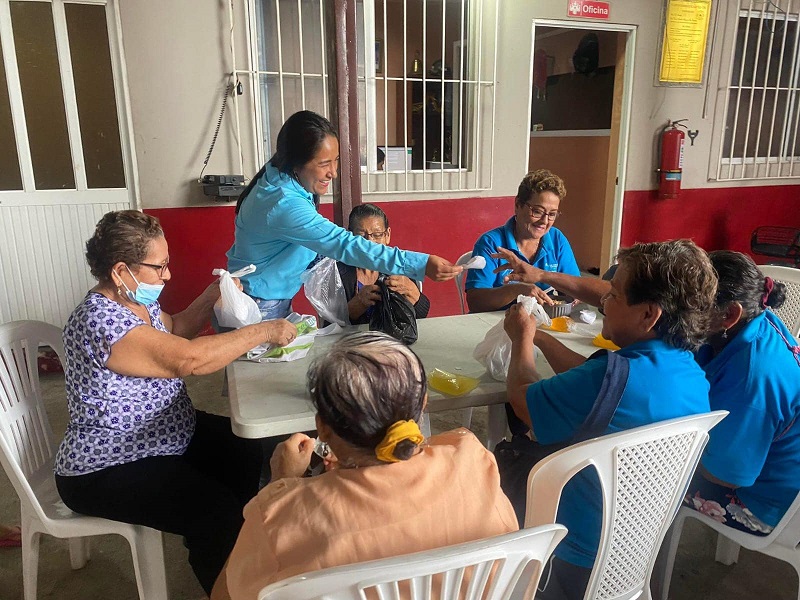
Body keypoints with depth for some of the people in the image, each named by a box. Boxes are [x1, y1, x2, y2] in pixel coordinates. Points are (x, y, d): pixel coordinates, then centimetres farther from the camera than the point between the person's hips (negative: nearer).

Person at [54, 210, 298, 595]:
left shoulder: (135, 300, 0)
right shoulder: (102, 320, -29)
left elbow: (175, 329, 19)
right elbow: (191, 359, -37)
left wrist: (211, 296, 1)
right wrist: (265, 331, -27)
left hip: (165, 435, 10)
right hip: (107, 472, -10)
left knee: (249, 452, 11)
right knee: (219, 514, -21)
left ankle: (235, 545, 30)